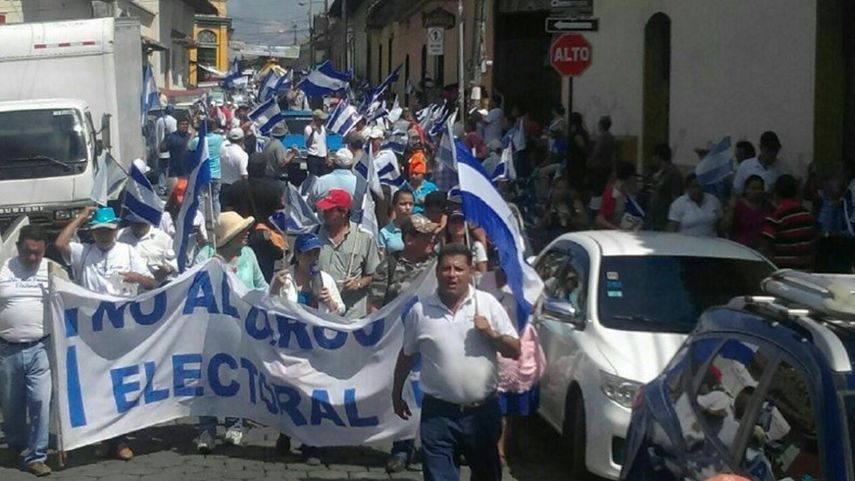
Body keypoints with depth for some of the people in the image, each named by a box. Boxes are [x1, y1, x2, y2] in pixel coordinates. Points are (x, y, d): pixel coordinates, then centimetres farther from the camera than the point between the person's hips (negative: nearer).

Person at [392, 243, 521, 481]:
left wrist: (491, 333, -17)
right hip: (438, 413, -1)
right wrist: (397, 393, 16)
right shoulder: (420, 310, -2)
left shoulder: (488, 304, -2)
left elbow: (515, 351, -1)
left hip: (483, 411, 1)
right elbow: (407, 355, 12)